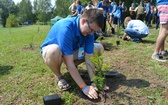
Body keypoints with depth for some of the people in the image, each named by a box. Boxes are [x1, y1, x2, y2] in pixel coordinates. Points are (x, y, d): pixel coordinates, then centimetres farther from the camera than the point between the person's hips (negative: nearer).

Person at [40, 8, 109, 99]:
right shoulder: (66, 28, -38)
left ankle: (72, 68, 11)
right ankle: (59, 76, -9)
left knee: (99, 48, -6)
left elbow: (89, 58, -18)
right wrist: (84, 87, -35)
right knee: (54, 51, -44)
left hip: (71, 50, 6)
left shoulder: (88, 30, -18)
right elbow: (69, 62, -38)